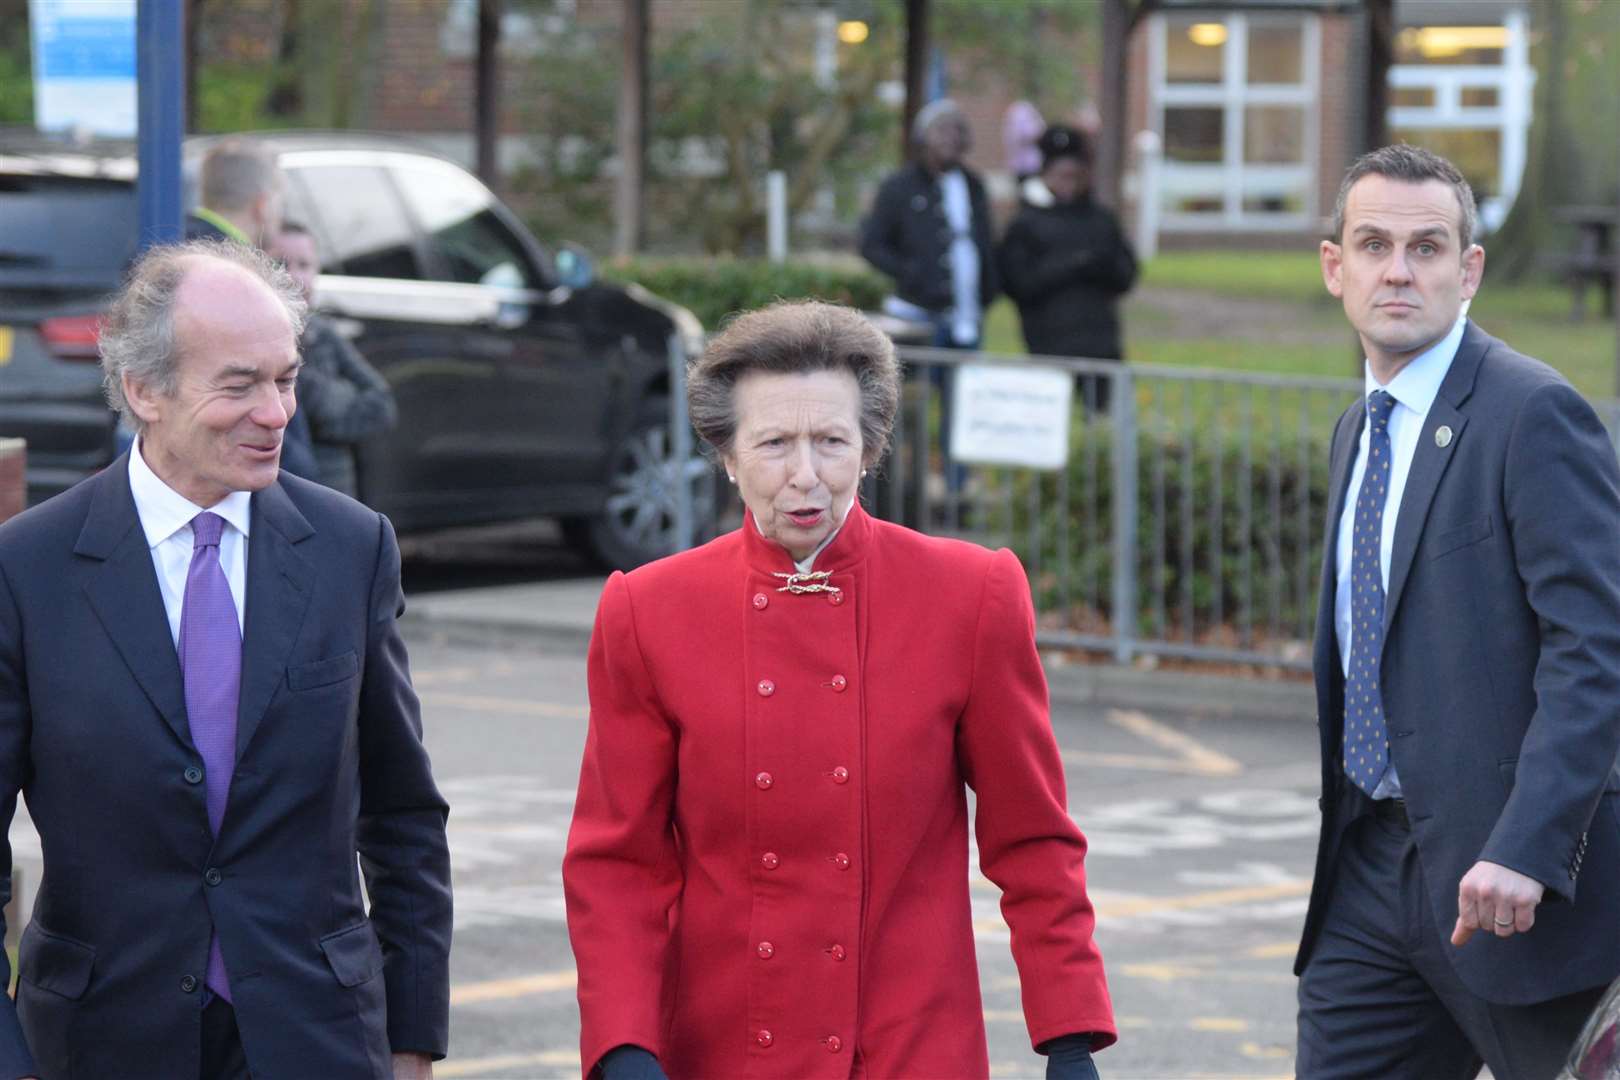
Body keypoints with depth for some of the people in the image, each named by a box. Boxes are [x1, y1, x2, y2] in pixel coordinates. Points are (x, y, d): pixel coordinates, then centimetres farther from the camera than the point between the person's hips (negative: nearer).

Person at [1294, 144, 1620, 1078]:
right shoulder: (1360, 431, 16)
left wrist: (1525, 850, -27)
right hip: (1373, 877, 8)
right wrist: (1352, 846, 19)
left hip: (1506, 880, -8)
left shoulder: (1535, 414, -12)